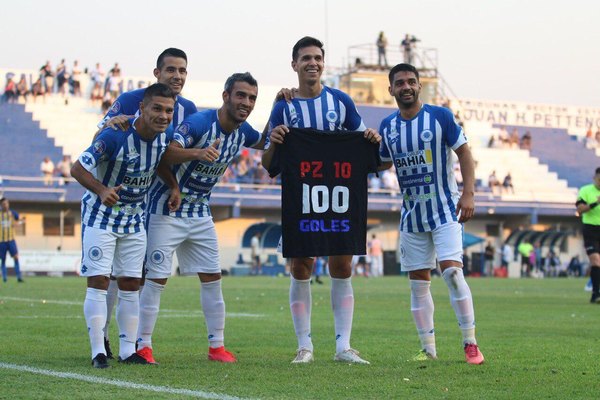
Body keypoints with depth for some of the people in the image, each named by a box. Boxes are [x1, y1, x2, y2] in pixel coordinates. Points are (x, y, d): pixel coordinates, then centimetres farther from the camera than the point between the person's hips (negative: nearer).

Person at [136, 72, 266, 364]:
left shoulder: (242, 132, 0)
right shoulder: (200, 122, -23)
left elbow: (264, 143, 23)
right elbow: (167, 153, -35)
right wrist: (197, 153, -55)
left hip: (200, 214, 7)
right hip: (167, 209, -7)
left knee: (212, 278, 5)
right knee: (156, 278, -5)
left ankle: (216, 346, 12)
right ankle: (143, 345, 2)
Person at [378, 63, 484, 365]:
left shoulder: (440, 116, -7)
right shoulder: (387, 126, 5)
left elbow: (464, 153, -3)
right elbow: (384, 163, 19)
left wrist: (468, 193, -12)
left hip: (445, 210, -5)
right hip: (411, 215, 5)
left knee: (452, 271, -17)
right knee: (418, 282, 4)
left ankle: (471, 345, -11)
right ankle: (428, 349, 10)